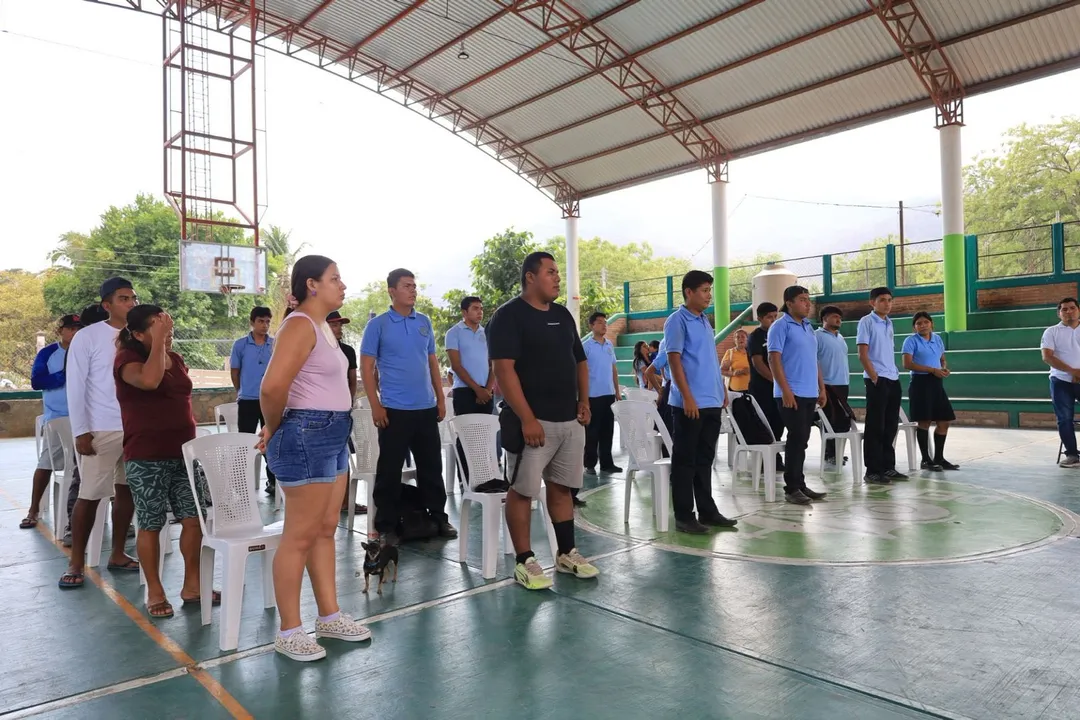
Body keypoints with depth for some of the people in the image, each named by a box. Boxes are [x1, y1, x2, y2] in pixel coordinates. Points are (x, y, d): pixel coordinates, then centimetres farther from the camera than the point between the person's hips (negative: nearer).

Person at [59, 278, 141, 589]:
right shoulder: (87, 337, -5)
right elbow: (75, 387, -5)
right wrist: (80, 431, -10)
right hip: (102, 430, -4)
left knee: (126, 491, 10)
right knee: (89, 495, 0)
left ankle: (117, 554, 22)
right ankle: (76, 563, 12)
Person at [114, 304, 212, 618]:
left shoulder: (176, 359, 12)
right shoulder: (128, 358, -8)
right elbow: (149, 381, -32)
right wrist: (159, 340, -23)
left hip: (184, 452, 6)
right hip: (146, 457, -6)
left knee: (194, 518, 4)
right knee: (151, 525, 2)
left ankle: (192, 585, 17)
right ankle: (154, 591, 16)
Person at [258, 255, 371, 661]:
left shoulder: (323, 325, 16)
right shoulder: (300, 325, -15)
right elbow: (272, 386, -26)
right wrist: (274, 428, -9)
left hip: (332, 435, 10)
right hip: (307, 436, -10)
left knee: (326, 530, 16)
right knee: (300, 536, -1)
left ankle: (329, 616, 27)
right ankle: (288, 632, 12)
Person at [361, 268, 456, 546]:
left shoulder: (424, 322, 10)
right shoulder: (377, 325, -3)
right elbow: (366, 366, -4)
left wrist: (441, 399, 9)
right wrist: (375, 405, -11)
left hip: (426, 408, 4)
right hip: (394, 409, -4)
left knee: (431, 466, 11)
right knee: (390, 470, 3)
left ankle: (438, 517, 24)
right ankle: (386, 526, 14)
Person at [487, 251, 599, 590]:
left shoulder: (563, 315, 14)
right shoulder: (508, 316, -9)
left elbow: (580, 360, 21)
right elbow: (504, 370, -17)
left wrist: (584, 401, 8)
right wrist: (527, 419, -22)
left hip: (570, 420, 7)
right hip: (533, 422, -7)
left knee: (562, 487, 14)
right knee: (522, 490, 0)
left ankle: (567, 553, 24)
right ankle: (525, 561, 10)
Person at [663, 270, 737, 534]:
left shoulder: (705, 321, 16)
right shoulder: (677, 321, -8)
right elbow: (674, 360, -14)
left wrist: (722, 391, 16)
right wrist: (687, 397, -19)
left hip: (712, 402, 8)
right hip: (689, 403, -8)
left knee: (705, 459, 14)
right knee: (685, 460, 0)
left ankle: (707, 511, 22)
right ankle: (684, 516, 6)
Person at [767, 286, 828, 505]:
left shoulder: (808, 327, 17)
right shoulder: (780, 326, -7)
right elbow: (774, 359, -14)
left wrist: (822, 388, 16)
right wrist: (786, 390, -20)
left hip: (810, 394, 7)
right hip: (791, 394, -7)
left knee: (801, 440, 11)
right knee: (796, 439, -7)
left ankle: (800, 485, 18)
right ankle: (792, 488, 1)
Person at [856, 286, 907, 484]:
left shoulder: (889, 323, 16)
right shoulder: (866, 321, -6)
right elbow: (862, 354, -12)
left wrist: (894, 374, 12)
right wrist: (875, 378, -15)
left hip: (893, 379, 7)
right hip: (877, 380, -7)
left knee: (891, 425, 11)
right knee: (875, 426, -4)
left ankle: (888, 467, 19)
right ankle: (872, 471, 1)